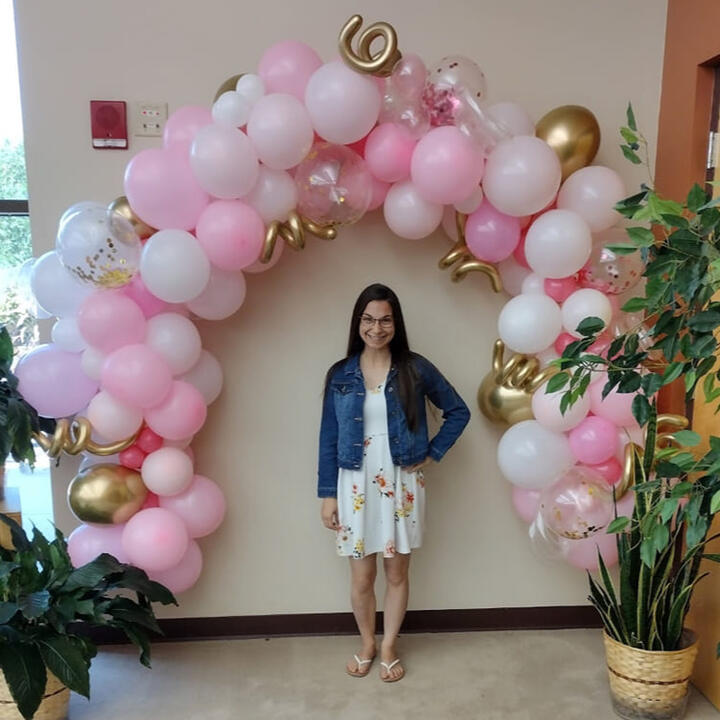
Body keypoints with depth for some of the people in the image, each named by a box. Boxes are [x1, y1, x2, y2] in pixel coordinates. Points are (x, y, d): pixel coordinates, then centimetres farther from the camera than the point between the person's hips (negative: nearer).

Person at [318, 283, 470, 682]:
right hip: (355, 485, 1)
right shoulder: (339, 375, -2)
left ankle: (388, 647, 35)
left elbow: (458, 411, 4)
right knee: (361, 578, 11)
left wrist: (432, 453, -2)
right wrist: (327, 494, -1)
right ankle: (367, 644, 36)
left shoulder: (415, 369, -6)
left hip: (401, 484, 0)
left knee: (397, 573, 13)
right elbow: (328, 439, 1)